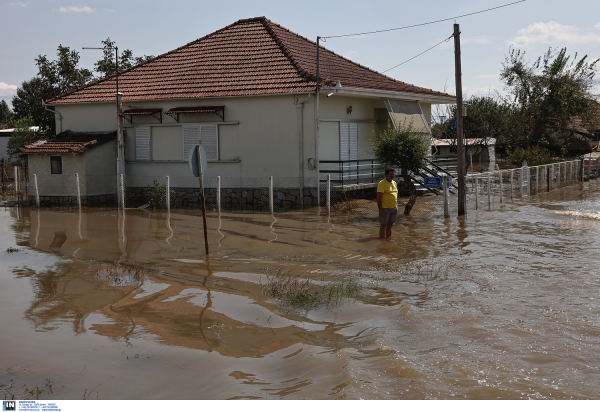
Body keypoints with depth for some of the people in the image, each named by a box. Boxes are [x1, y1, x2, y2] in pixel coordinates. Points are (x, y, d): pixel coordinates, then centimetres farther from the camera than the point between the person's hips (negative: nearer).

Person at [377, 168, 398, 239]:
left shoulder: (394, 183, 11)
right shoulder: (382, 183, -14)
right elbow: (378, 197, -17)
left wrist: (396, 206, 16)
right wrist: (380, 209, -20)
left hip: (394, 208, 7)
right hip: (385, 208, -7)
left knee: (390, 225, 13)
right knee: (383, 225, 0)